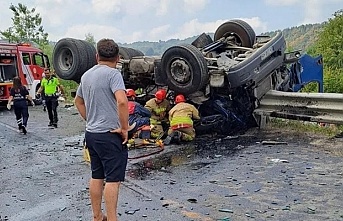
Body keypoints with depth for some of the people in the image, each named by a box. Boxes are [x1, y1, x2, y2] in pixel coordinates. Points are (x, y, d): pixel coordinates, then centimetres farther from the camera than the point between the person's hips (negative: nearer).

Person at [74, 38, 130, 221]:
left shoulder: (86, 75, 11)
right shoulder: (113, 73, -13)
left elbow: (78, 101, 24)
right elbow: (122, 101, -28)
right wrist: (124, 128, -18)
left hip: (91, 133, 8)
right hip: (110, 134, -8)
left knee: (96, 177, 16)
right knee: (113, 179, -1)